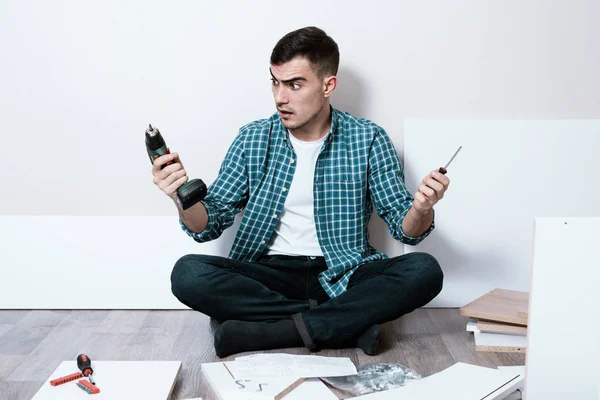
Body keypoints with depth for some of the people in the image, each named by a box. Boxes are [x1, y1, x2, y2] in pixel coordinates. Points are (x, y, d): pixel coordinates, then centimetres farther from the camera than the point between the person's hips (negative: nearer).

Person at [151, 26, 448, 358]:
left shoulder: (368, 140, -1)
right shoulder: (252, 139, 3)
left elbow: (405, 228, 0)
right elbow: (210, 225, 3)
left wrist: (421, 209, -23)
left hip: (343, 275, 0)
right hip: (270, 274, 1)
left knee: (425, 271, -26)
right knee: (188, 273, -25)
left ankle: (268, 330, -25)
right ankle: (349, 323, -21)